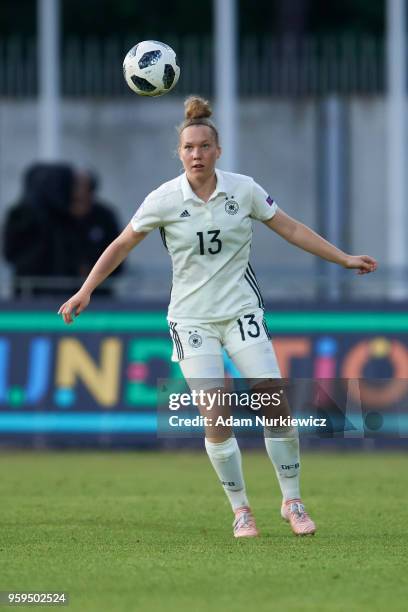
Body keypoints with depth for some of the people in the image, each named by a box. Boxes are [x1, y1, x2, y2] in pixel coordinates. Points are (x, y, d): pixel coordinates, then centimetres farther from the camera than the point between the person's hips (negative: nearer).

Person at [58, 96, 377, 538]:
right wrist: (86, 290, -1)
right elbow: (122, 244, 3)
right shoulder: (164, 199, -7)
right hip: (191, 317, -1)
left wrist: (345, 259, 8)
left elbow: (291, 229, 7)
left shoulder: (244, 190, -4)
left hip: (241, 311, 1)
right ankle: (240, 510, 5)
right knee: (215, 418, -10)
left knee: (276, 402, -10)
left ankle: (292, 501, 4)